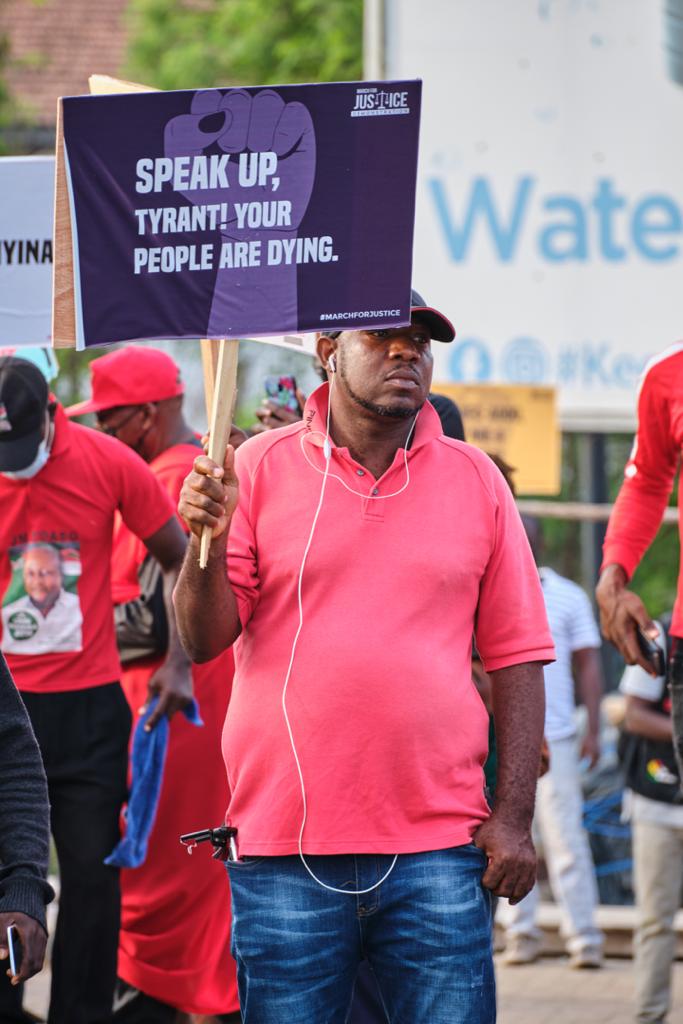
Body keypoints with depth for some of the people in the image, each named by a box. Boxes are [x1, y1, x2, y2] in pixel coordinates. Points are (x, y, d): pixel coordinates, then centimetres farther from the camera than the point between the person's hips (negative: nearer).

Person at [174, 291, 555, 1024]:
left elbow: (517, 658, 8)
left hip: (437, 850, 1)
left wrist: (514, 817, 0)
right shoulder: (260, 468, 5)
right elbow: (204, 639, 1)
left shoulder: (475, 481, 8)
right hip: (285, 852, -1)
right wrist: (205, 539, -18)